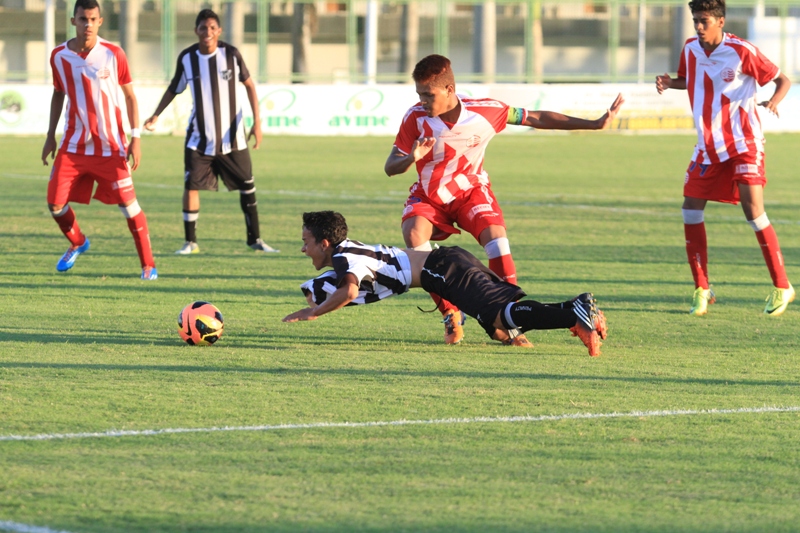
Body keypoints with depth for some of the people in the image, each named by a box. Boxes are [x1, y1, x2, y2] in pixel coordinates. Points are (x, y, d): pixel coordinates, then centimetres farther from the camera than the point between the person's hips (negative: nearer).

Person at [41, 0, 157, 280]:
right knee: (55, 204, 0)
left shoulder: (113, 55, -8)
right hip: (73, 146, 3)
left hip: (111, 148, -3)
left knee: (128, 205, -8)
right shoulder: (59, 56, -1)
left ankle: (148, 265, 4)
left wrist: (135, 138, -6)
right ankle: (77, 243, 31)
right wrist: (50, 136, 12)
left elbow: (130, 96, 0)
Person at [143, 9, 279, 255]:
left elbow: (249, 84, 3)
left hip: (232, 138, 0)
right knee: (191, 186, -9)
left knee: (247, 186, 6)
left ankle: (255, 239, 20)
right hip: (199, 138, 0)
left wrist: (257, 122, -3)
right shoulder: (187, 58, -5)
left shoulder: (231, 54, -9)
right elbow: (174, 89, 10)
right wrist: (156, 115, 0)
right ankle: (190, 241, 2)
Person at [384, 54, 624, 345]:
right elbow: (390, 167, -16)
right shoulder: (415, 118, -21)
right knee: (414, 234, -29)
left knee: (495, 235, -28)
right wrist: (412, 158, -41)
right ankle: (450, 315, -18)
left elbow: (537, 119, -10)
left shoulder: (485, 111, -21)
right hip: (429, 196, 0)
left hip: (470, 190, 0)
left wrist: (595, 124, -9)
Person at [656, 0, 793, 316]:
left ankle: (782, 287, -4)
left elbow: (782, 80, -6)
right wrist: (668, 83, -1)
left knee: (753, 209, -14)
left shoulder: (741, 52, -14)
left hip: (743, 143, -6)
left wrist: (773, 101, -28)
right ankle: (701, 290, 8)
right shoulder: (691, 49, 2)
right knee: (691, 208, -2)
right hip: (708, 145, 6)